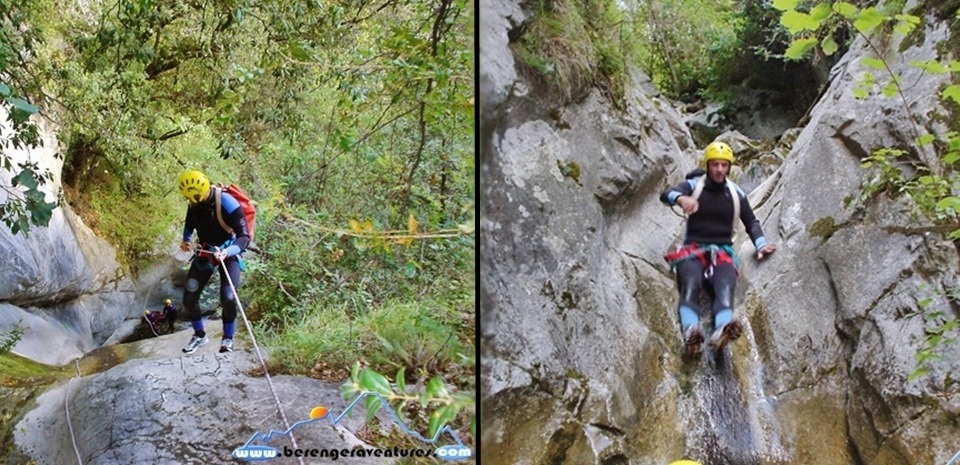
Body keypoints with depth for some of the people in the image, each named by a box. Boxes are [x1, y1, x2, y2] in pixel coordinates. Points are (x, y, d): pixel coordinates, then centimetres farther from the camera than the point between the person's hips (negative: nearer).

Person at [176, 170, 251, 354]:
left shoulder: (227, 204, -28)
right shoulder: (194, 203, -10)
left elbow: (244, 236, -26)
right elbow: (189, 223, 13)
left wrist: (228, 252, -41)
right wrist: (186, 240, -5)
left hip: (228, 253, -5)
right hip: (204, 252, 5)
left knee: (228, 298, -20)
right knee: (189, 299, 0)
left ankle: (228, 338, 3)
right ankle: (199, 335, 23)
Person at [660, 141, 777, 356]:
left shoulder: (735, 193, 12)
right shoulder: (694, 185, 2)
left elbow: (751, 222, 20)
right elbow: (666, 194, -17)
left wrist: (760, 244, -1)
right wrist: (681, 198, -42)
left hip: (723, 251, 2)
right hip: (693, 249, -2)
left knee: (725, 285, -34)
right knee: (691, 283, -36)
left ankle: (722, 329, -63)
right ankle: (690, 331, -62)